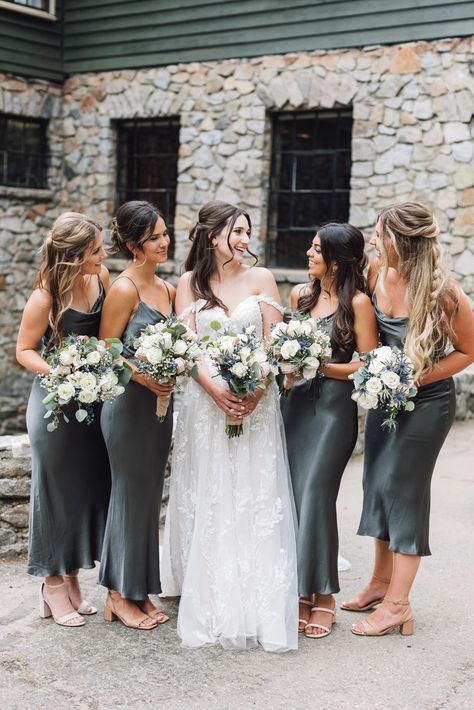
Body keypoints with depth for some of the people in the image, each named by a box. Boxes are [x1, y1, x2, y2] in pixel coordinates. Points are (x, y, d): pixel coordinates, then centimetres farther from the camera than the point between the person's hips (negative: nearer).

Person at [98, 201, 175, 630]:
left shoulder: (167, 289, 11)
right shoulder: (124, 289, -13)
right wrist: (143, 377, -23)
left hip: (159, 403, 8)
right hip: (129, 404, -8)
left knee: (150, 495, 13)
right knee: (131, 493, 1)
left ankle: (141, 591, 24)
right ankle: (121, 594, 15)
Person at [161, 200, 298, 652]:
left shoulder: (260, 279, 6)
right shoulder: (190, 283, 5)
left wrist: (257, 389, -14)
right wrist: (215, 390, -17)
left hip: (256, 399, 0)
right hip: (206, 400, 0)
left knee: (256, 500, 0)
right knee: (207, 500, 3)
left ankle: (258, 606, 7)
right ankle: (211, 603, 13)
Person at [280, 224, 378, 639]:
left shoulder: (357, 302, -7)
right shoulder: (301, 294, 11)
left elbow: (367, 365, -8)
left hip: (335, 406, -5)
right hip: (296, 403, 5)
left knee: (316, 494, -8)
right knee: (293, 494, 1)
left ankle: (323, 596, 6)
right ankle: (302, 593, 12)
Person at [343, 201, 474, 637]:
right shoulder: (378, 272, -8)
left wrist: (417, 378, -19)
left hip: (427, 401, -7)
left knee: (402, 487, -3)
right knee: (378, 482, 13)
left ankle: (398, 604, 8)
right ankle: (382, 581, 29)